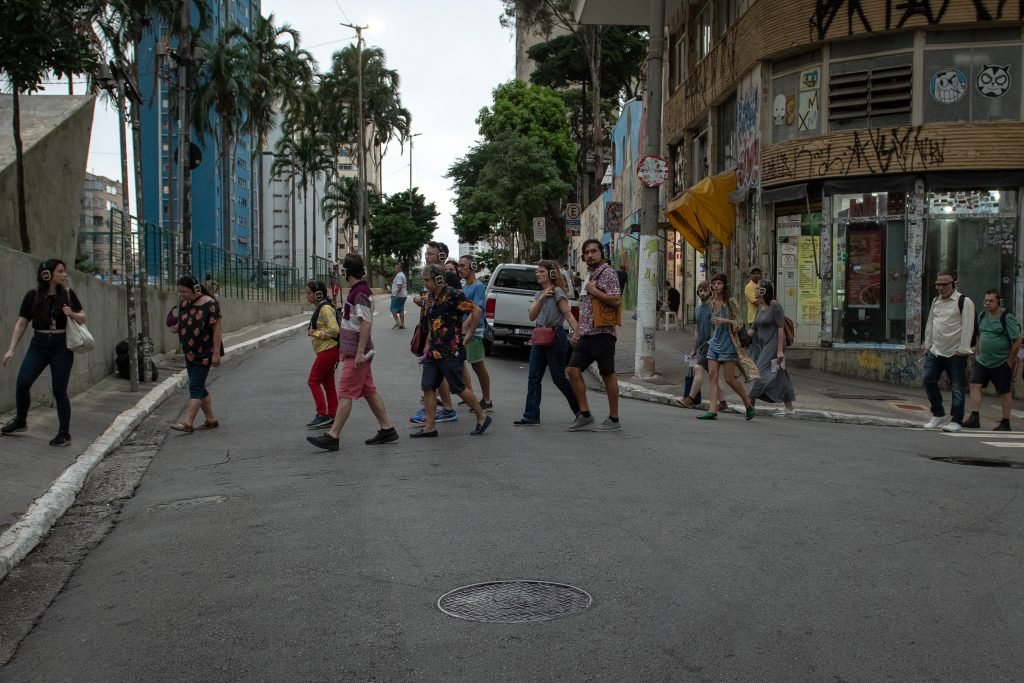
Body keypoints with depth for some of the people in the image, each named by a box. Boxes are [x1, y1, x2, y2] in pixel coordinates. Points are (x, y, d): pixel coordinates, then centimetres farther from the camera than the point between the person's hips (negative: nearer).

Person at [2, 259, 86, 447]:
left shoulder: (67, 293, 1)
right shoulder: (32, 296, 0)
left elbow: (83, 317, 8)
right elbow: (21, 323, 2)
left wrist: (72, 314, -15)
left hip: (61, 346, -1)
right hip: (39, 344, 1)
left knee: (59, 390, -2)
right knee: (22, 382, -7)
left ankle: (64, 434, 8)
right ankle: (20, 421, 17)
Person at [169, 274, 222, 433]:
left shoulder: (209, 304, -15)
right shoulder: (183, 304, 7)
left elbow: (216, 329, -16)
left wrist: (216, 353, -19)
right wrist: (176, 328, -4)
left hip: (204, 353, -8)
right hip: (190, 353, 8)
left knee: (195, 387, -11)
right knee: (199, 388, 11)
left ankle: (187, 423, -14)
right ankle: (211, 420, 20)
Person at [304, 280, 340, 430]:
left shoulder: (325, 309, -17)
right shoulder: (321, 308, 14)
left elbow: (334, 330, -25)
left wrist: (315, 333, -17)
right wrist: (313, 331, 11)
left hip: (327, 350, -10)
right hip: (327, 351, 10)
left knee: (313, 381, -5)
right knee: (328, 383, 12)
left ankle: (322, 414, -3)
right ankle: (332, 416, 16)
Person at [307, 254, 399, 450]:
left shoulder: (360, 293, -17)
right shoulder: (357, 291, 15)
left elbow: (366, 323, -24)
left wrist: (360, 352, -26)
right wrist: (346, 349, 25)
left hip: (357, 354, -10)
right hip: (355, 352, 10)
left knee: (345, 394, -8)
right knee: (369, 391, 12)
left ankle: (333, 436, -6)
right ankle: (387, 429, 17)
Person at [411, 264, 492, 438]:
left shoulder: (453, 295, -13)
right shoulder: (432, 297, 12)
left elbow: (476, 311, -16)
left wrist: (468, 335, -11)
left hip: (451, 352, -8)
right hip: (433, 351, 8)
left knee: (458, 388, -1)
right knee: (427, 387, 2)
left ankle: (482, 417, 16)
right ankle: (429, 427, 6)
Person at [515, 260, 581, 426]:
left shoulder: (557, 292, -8)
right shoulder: (539, 294, 14)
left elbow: (568, 314, -15)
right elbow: (531, 316, 4)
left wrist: (577, 332, -28)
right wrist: (541, 299, -10)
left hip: (556, 337, -8)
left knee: (558, 378, -1)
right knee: (534, 378, 2)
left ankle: (580, 409, 16)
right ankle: (531, 415, 3)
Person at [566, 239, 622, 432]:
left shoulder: (607, 273, -8)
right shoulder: (589, 274, 18)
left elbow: (616, 300, -21)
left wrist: (593, 291, -14)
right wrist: (577, 330, 19)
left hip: (602, 333, -9)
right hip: (586, 334, 9)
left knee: (608, 375, -1)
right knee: (573, 370, 1)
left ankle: (614, 420, 6)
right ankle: (585, 414, 8)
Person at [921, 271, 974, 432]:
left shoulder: (964, 302, -7)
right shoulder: (935, 301, 15)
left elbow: (967, 327, -11)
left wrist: (962, 349, -15)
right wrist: (927, 345, 18)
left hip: (955, 354, -6)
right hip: (935, 352, 6)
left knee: (957, 388, -1)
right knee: (928, 380, 0)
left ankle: (957, 421, 6)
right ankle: (938, 414, 15)